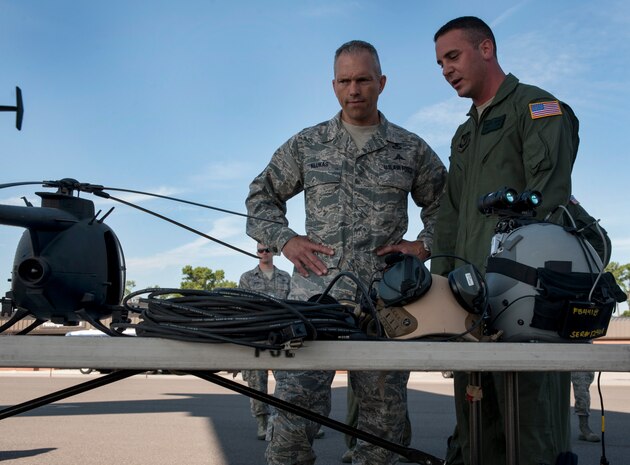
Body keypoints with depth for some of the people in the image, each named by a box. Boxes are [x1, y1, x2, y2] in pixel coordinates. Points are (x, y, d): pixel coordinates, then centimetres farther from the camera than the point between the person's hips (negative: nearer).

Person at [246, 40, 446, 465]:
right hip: (316, 291, 0)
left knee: (383, 415, 6)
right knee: (295, 406, -8)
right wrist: (284, 239, 3)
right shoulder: (306, 144, 12)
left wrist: (424, 245, 4)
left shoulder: (411, 150, 12)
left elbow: (444, 206, 20)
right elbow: (261, 196, 18)